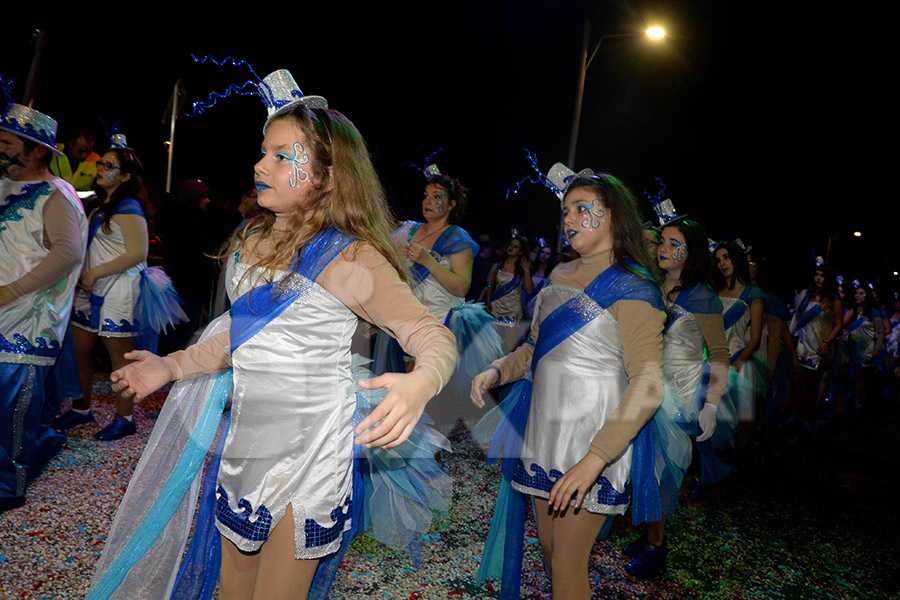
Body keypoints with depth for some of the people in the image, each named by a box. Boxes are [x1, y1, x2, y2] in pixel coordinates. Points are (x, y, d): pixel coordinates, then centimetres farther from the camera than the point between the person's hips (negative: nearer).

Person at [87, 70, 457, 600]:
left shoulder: (349, 258, -19)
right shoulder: (252, 241, 3)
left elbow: (434, 336, -24)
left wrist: (419, 383, -45)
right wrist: (173, 365, 18)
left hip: (310, 452, -7)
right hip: (244, 441, 7)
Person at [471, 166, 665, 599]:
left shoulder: (631, 289, -12)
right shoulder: (560, 276, 10)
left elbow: (647, 386, -20)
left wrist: (595, 459, -28)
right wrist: (497, 371, 0)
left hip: (593, 438, -7)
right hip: (545, 430, 7)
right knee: (548, 545, 18)